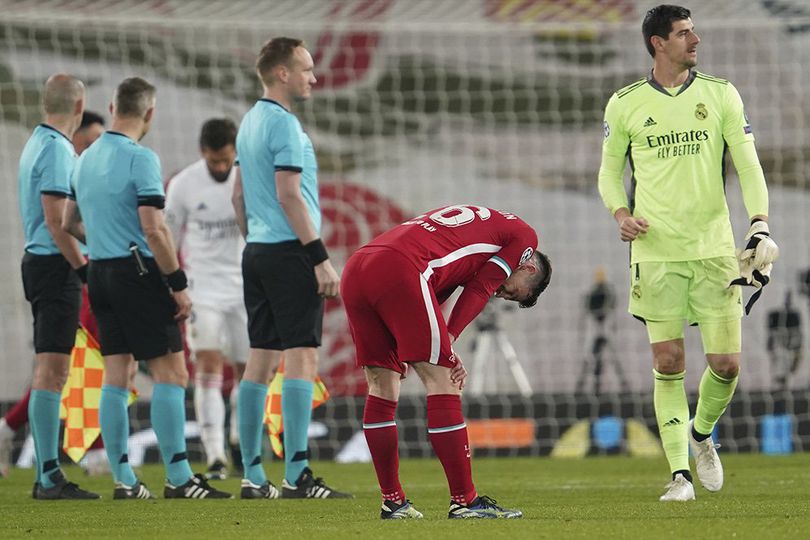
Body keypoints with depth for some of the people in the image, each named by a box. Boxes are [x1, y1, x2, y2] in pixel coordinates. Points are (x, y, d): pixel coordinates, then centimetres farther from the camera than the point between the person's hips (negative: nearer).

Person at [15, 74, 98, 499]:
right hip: (55, 264, -10)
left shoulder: (37, 143, 16)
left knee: (48, 373, 12)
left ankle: (48, 475, 15)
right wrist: (86, 269, -17)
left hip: (39, 261, 10)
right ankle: (49, 477, -14)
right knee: (51, 372, -11)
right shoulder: (56, 150, -14)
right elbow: (56, 221, -19)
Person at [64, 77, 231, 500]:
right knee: (170, 373, -5)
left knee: (115, 376, 8)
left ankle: (123, 480, 8)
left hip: (100, 273, 8)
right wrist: (178, 284, -13)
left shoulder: (86, 158, 11)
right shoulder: (140, 159, -13)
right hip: (138, 272, -8)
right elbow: (154, 230, -18)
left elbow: (69, 224, 21)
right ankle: (178, 479, -8)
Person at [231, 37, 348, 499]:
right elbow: (288, 196, -17)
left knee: (261, 359, 9)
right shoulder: (284, 124, -11)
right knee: (301, 358, -10)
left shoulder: (250, 122, 17)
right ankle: (297, 477, -15)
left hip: (258, 252, 9)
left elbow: (240, 195, 21)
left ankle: (253, 476, 9)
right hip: (290, 252, -9)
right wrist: (321, 258, -17)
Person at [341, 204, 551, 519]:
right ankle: (464, 501, -2)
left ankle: (392, 502, 21)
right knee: (443, 386, -3)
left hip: (354, 270, 9)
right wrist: (447, 343, 2)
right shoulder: (522, 234, 16)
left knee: (382, 389, 16)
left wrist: (441, 347, 13)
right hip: (398, 270, -9)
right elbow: (479, 290, 4)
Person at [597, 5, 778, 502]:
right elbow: (610, 168, 15)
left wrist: (761, 225, -12)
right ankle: (680, 474, 2)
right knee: (668, 364, -4)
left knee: (727, 362, -2)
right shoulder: (625, 105, 4)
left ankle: (701, 434, 28)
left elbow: (748, 165, 1)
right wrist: (621, 212, -4)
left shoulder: (721, 95, 4)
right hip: (656, 251, -1)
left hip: (714, 248, 1)